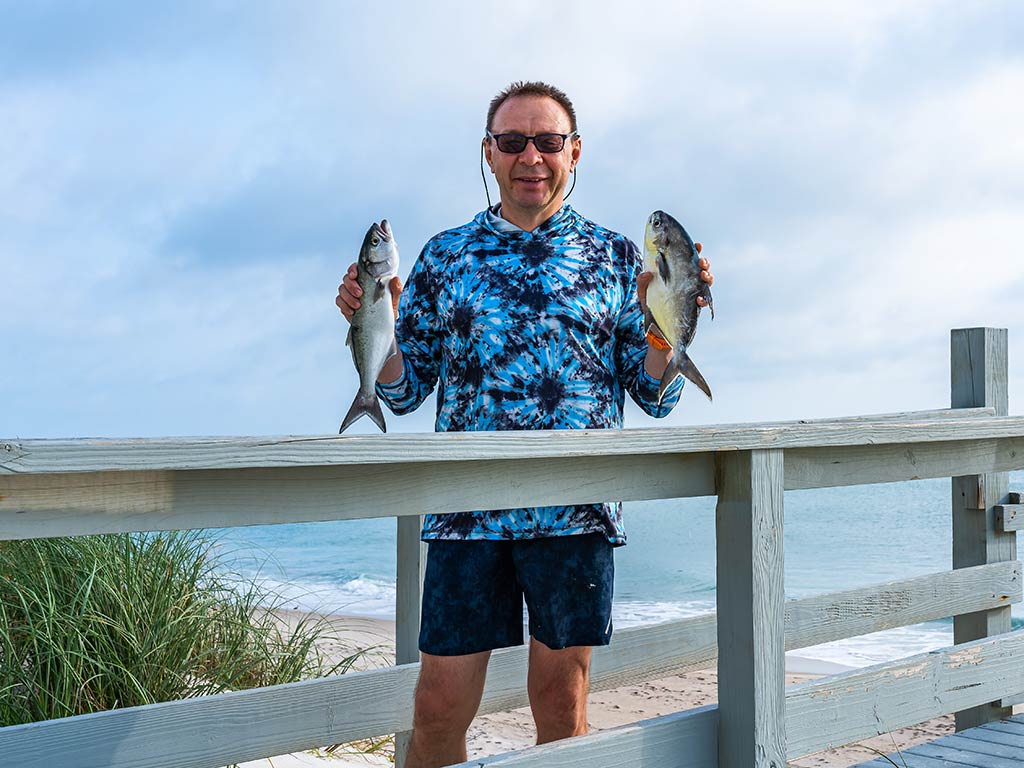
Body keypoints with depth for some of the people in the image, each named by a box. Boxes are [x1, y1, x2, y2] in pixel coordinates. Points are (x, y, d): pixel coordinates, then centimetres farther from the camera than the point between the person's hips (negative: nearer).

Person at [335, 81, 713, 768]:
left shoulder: (616, 257, 9)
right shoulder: (445, 255, 11)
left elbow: (656, 397, 7)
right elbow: (406, 392, 11)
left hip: (575, 512, 0)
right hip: (466, 508, 1)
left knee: (561, 704, 7)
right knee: (439, 711, 2)